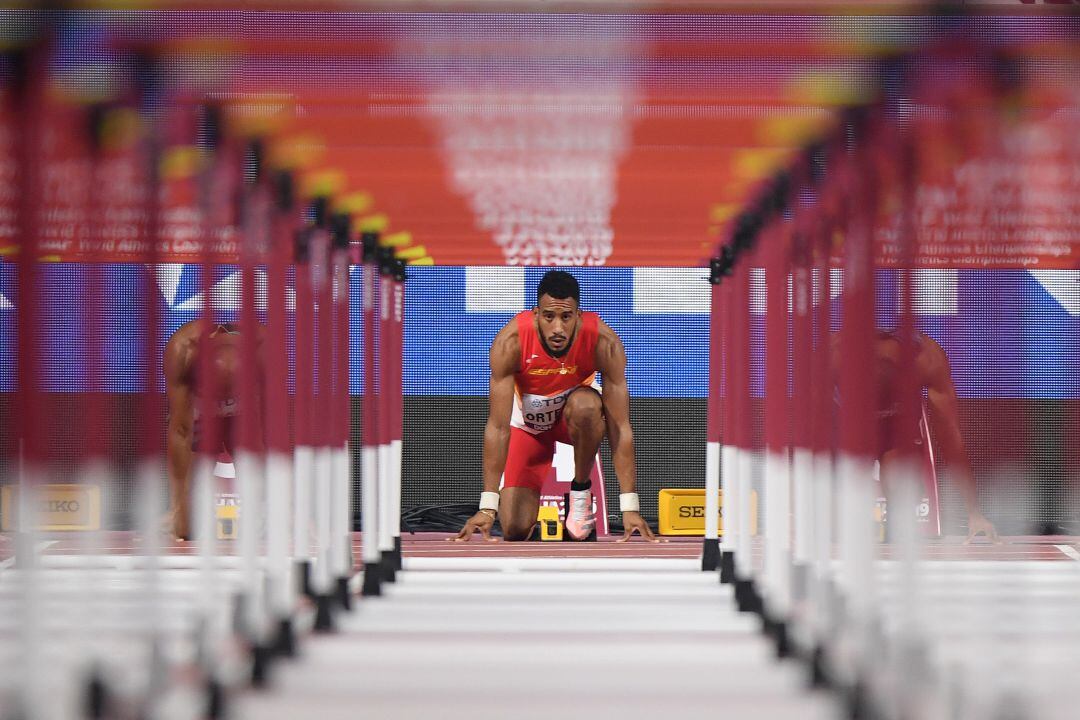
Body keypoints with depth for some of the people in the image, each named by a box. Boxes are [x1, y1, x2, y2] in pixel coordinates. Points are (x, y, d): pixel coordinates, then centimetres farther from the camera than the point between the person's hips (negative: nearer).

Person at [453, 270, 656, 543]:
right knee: (515, 530, -13)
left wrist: (630, 507, -34)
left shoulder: (604, 343, -32)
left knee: (585, 405, -38)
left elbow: (620, 427, -29)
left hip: (573, 417, 0)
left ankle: (581, 490, -11)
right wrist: (487, 507, -35)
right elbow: (498, 426, -31)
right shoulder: (510, 342, -33)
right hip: (528, 422, 0)